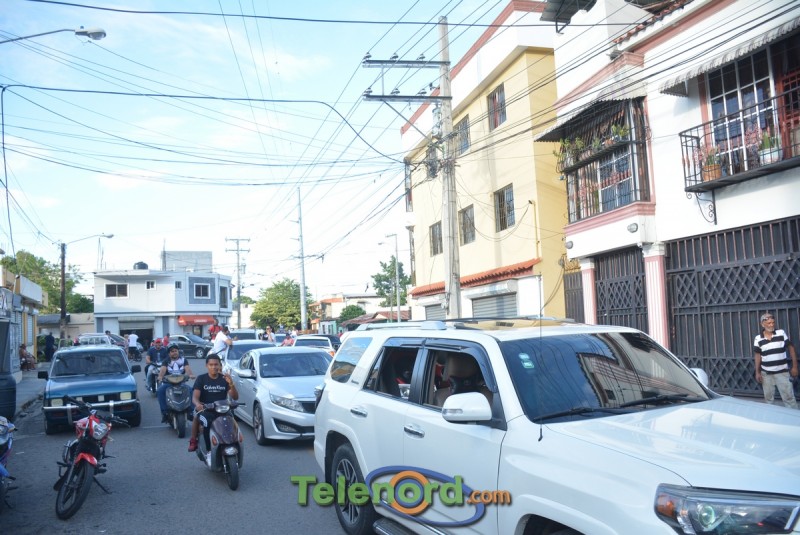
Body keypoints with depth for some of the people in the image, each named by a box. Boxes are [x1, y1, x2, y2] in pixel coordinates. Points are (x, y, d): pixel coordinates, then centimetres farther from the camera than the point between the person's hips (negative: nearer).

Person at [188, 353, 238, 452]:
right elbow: (195, 397, -7)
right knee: (197, 416, -34)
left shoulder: (224, 379, 7)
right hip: (205, 410, -1)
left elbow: (235, 397, -2)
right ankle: (193, 440, -16)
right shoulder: (201, 379, 4)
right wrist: (197, 404, -31)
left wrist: (231, 384, -20)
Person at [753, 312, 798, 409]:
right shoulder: (758, 339, -2)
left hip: (782, 372, -1)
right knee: (768, 398, 11)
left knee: (788, 397, -1)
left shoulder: (781, 333, -3)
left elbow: (791, 348, 2)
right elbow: (758, 356, 5)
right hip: (766, 373, 1)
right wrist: (757, 372, 2)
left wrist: (794, 366, -1)